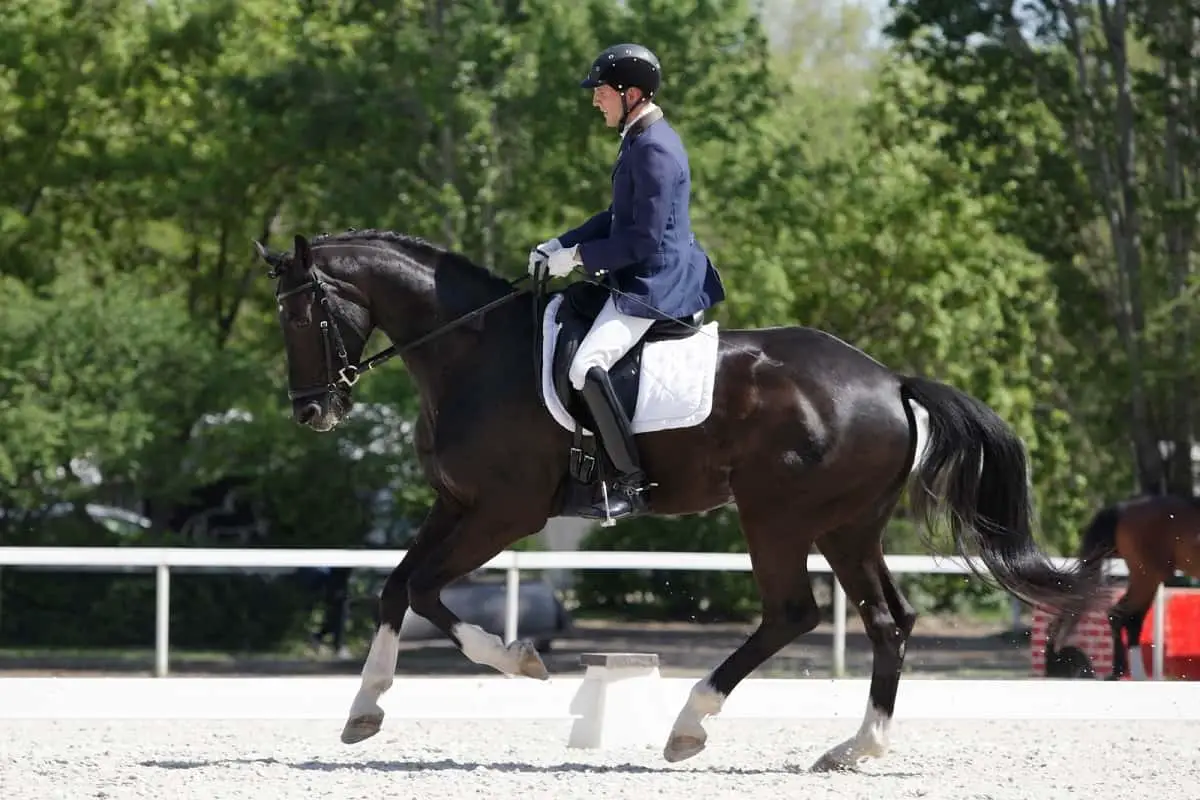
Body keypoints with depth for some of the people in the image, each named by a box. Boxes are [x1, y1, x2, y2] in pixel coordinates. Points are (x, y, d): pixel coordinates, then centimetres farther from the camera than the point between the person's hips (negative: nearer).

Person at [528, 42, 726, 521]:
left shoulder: (654, 150, -19)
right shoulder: (641, 140, 14)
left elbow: (643, 239, -22)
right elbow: (618, 217, 24)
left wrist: (579, 257, -14)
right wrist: (561, 245, 13)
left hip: (655, 285, -12)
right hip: (643, 280, 12)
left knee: (586, 367, -25)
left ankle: (631, 483, -23)